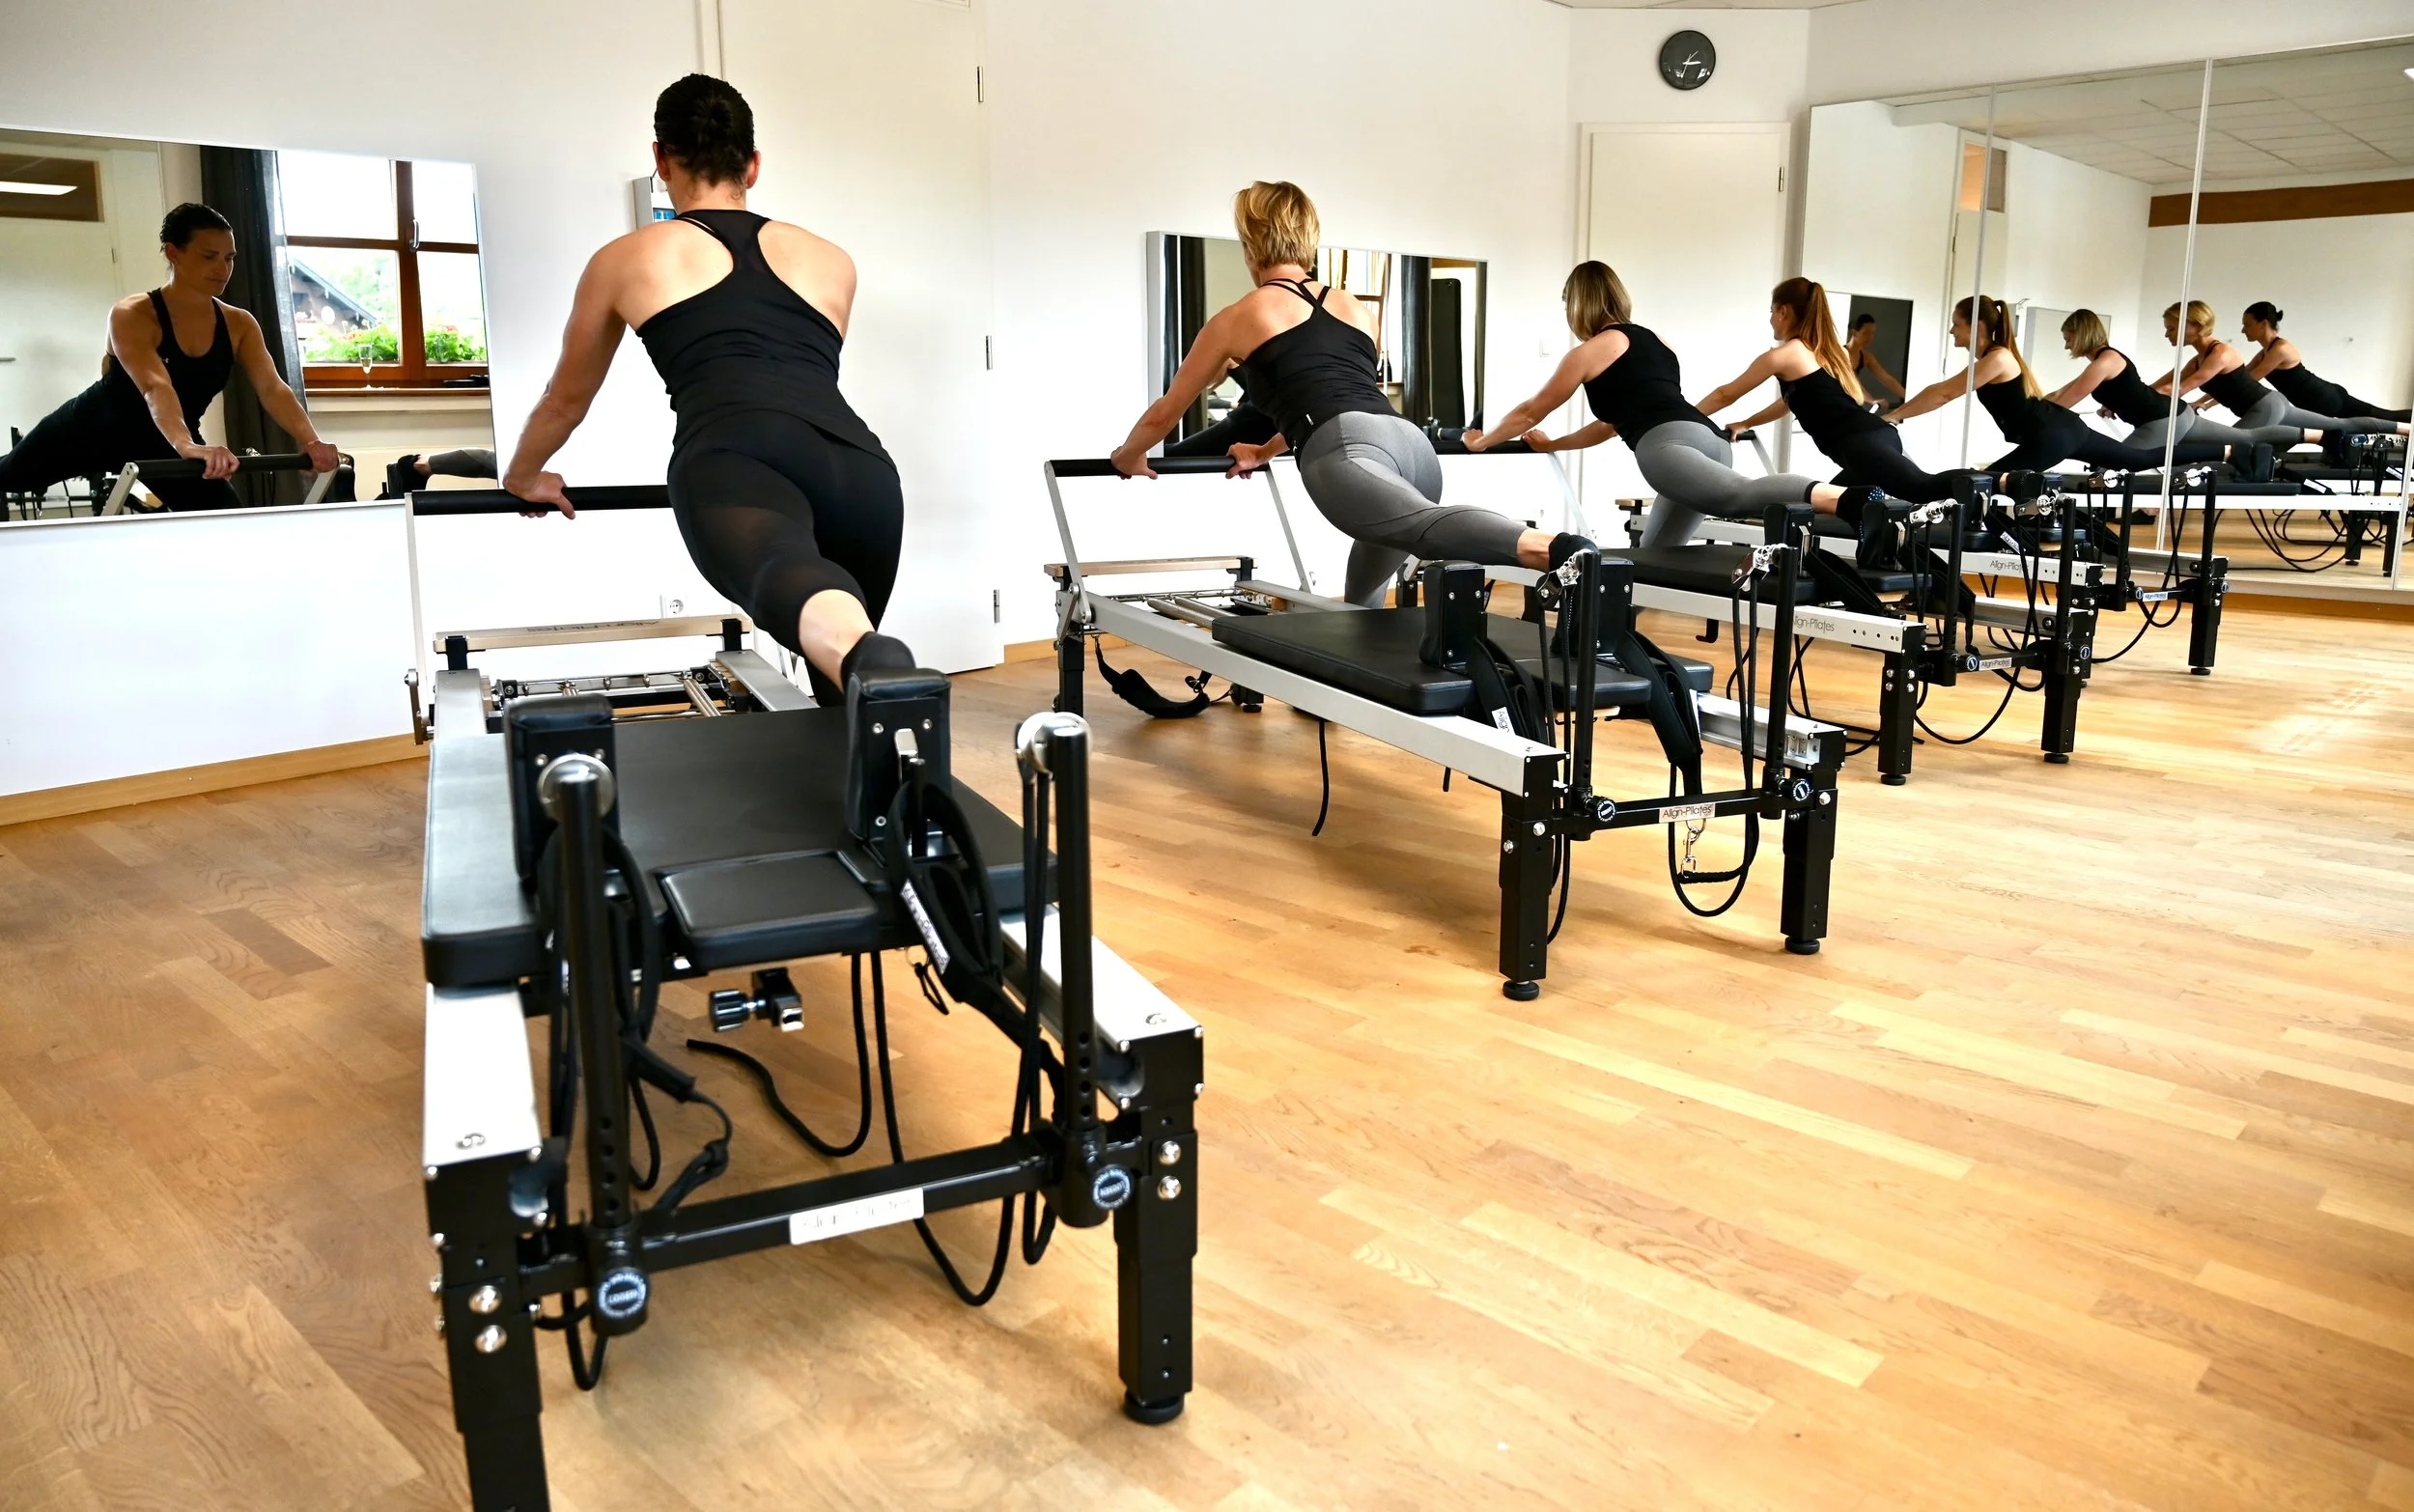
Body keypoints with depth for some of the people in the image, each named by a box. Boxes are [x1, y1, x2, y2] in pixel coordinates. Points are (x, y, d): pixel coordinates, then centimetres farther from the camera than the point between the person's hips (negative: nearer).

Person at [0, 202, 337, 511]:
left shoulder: (239, 325, -16)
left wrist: (310, 441, -50)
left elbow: (272, 387, -29)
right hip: (96, 427, -3)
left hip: (166, 442, 3)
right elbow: (155, 388, -46)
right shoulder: (132, 315, -29)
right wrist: (187, 447, -65)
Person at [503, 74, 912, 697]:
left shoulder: (627, 259, 28)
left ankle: (870, 665, -70)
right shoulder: (832, 261, 34)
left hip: (740, 458, -3)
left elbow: (567, 397, 42)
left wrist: (523, 477, 62)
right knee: (840, 692, 22)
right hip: (859, 467, 4)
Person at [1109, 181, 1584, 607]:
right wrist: (1263, 452, 66)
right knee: (1363, 601, 25)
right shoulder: (1358, 309, 33)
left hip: (1348, 454, -6)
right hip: (1411, 443, 6)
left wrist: (1129, 456, 54)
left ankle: (1555, 550, -60)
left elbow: (1163, 414, 33)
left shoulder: (1236, 319, 20)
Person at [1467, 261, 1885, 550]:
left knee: (1739, 493, -34)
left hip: (1667, 444, -9)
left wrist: (1480, 441, 43)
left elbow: (1531, 411, 27)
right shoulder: (1653, 342, 37)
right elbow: (1614, 420, 48)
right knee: (1651, 559, 13)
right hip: (1708, 438, 9)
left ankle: (1845, 499, -57)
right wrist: (1551, 445, 58)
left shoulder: (1589, 352, 15)